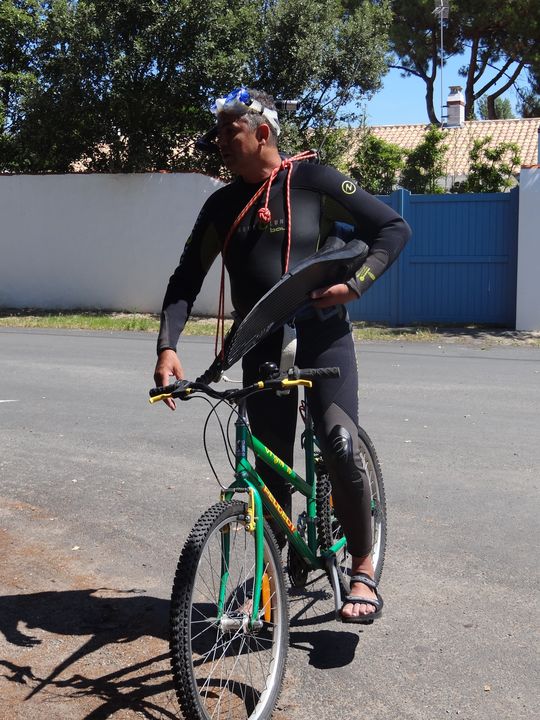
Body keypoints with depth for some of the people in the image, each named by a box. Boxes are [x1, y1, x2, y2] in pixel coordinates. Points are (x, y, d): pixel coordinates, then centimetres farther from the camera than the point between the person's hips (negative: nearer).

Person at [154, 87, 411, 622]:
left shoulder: (312, 181, -4)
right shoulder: (222, 206, 8)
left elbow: (393, 227, -3)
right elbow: (186, 280, 8)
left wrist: (356, 282, -18)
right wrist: (167, 347, -6)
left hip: (323, 338, -4)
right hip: (261, 348, 4)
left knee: (341, 448, -19)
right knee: (270, 466, 5)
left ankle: (363, 569, 0)